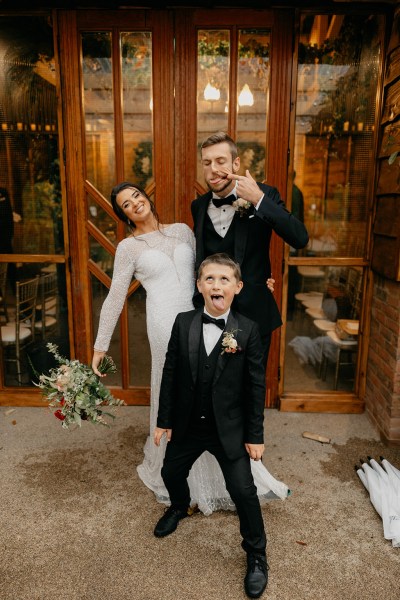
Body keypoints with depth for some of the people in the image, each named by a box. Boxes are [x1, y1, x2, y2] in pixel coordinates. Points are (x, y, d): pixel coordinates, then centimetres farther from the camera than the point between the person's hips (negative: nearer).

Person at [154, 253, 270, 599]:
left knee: (243, 490, 0)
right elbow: (171, 373, -2)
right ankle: (180, 507, 58)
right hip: (187, 425, 3)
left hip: (229, 428, -3)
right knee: (171, 473, 22)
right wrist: (164, 420, 1)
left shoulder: (248, 330, -13)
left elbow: (256, 385, -9)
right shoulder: (183, 323, -7)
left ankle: (257, 554, 29)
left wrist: (255, 435, -7)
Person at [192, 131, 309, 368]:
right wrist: (199, 304, 12)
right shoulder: (199, 205, 3)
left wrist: (259, 199, -26)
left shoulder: (264, 194, -8)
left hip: (254, 313, -2)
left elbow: (300, 239, -21)